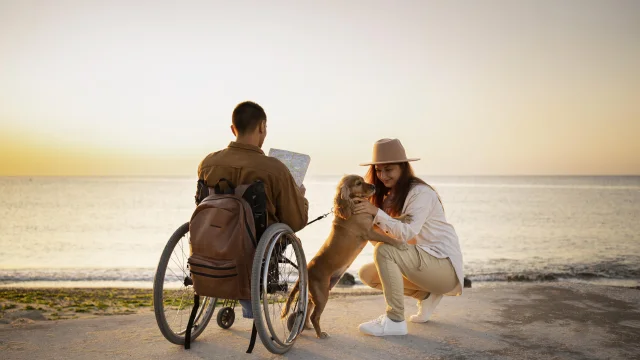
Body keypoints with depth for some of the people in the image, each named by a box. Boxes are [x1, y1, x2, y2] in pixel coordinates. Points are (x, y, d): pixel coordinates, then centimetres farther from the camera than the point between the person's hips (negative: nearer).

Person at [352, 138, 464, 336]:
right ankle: (425, 295, 9)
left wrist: (376, 212, -34)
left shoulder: (420, 193, -16)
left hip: (444, 264, -9)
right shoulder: (389, 196, 9)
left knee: (385, 251, -28)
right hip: (421, 261, 9)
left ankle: (395, 321, -19)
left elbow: (408, 233, -27)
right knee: (367, 274, 1)